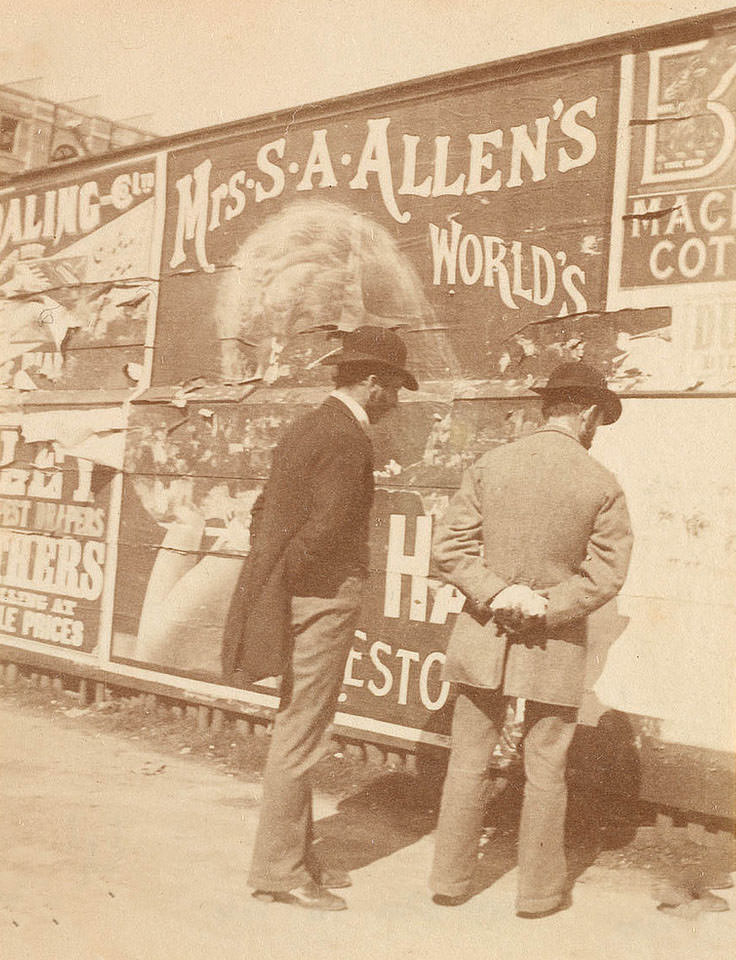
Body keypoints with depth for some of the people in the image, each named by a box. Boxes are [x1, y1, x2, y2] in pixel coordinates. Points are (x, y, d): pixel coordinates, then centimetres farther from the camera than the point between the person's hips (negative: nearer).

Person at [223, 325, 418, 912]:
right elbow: (325, 528, -22)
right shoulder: (349, 439, -15)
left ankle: (296, 857, 28)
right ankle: (279, 869, 10)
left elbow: (265, 509, 16)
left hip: (295, 597, 10)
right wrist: (277, 579, -9)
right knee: (300, 737, -1)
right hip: (323, 599, -10)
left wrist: (265, 584, 12)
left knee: (297, 731, 16)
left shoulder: (308, 428, 15)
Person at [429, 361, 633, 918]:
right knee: (545, 772, 12)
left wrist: (498, 595, -10)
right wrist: (543, 609, -9)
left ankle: (451, 880, 25)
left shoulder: (489, 467, -2)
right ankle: (540, 889, 26)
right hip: (555, 647, -2)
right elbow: (605, 576, -10)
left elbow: (451, 547, -5)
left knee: (468, 763, 14)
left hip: (483, 638, 2)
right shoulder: (602, 487, -8)